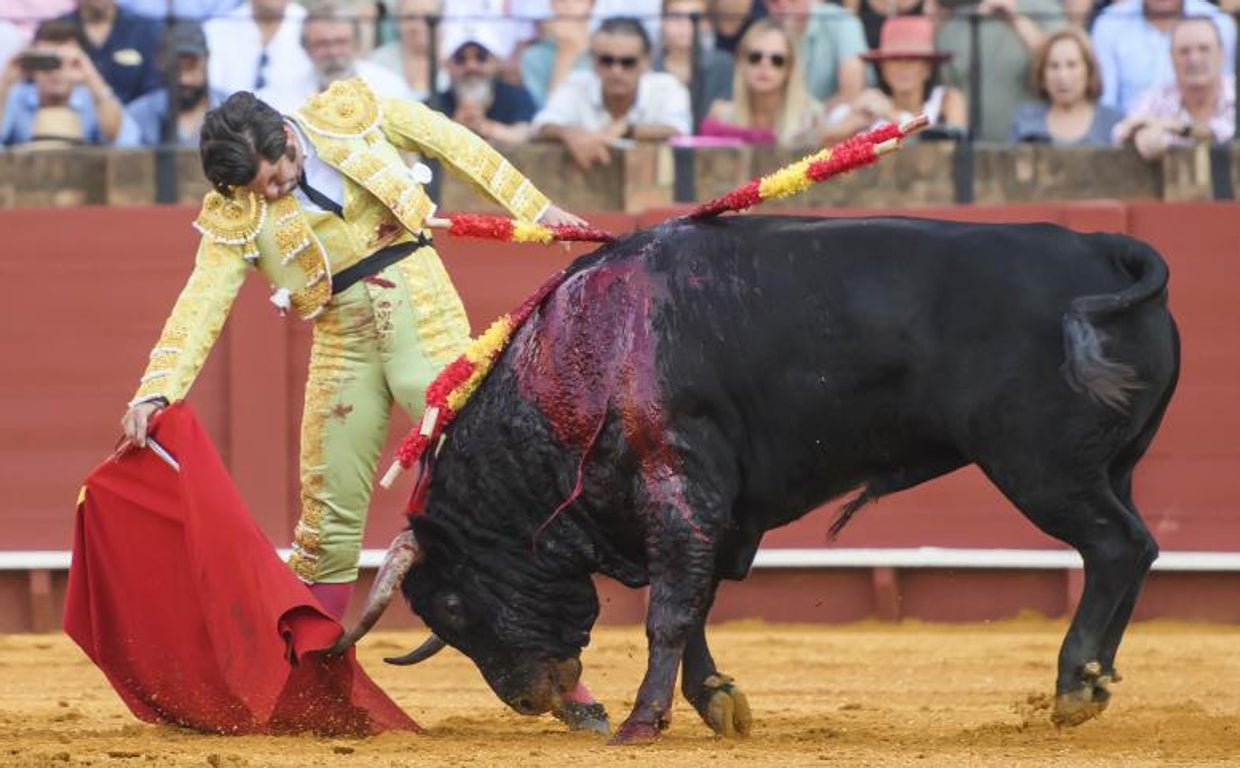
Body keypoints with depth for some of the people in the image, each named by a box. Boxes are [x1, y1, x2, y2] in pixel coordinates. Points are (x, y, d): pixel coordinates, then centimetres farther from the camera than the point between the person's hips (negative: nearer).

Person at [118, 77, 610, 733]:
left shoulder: (352, 114, -7)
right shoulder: (237, 217, -7)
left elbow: (453, 143, 4)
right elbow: (200, 305, -14)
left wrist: (535, 208, 8)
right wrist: (154, 392, -27)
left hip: (429, 328, -1)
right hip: (343, 352, 1)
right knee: (329, 517, 2)